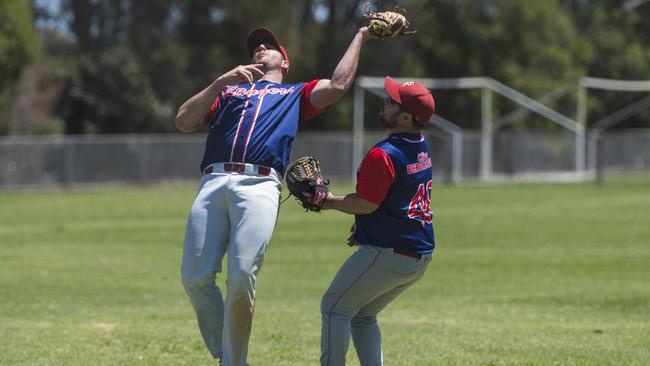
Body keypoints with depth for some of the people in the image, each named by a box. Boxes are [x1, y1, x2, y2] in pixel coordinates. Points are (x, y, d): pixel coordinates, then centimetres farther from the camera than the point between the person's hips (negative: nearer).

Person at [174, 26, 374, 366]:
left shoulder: (296, 95, 31)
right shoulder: (227, 91, 33)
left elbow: (338, 84, 14)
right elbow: (183, 122, 18)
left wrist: (359, 37, 22)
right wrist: (222, 82, 9)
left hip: (260, 186, -2)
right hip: (213, 184, 2)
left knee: (242, 279, -19)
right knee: (195, 278, -11)